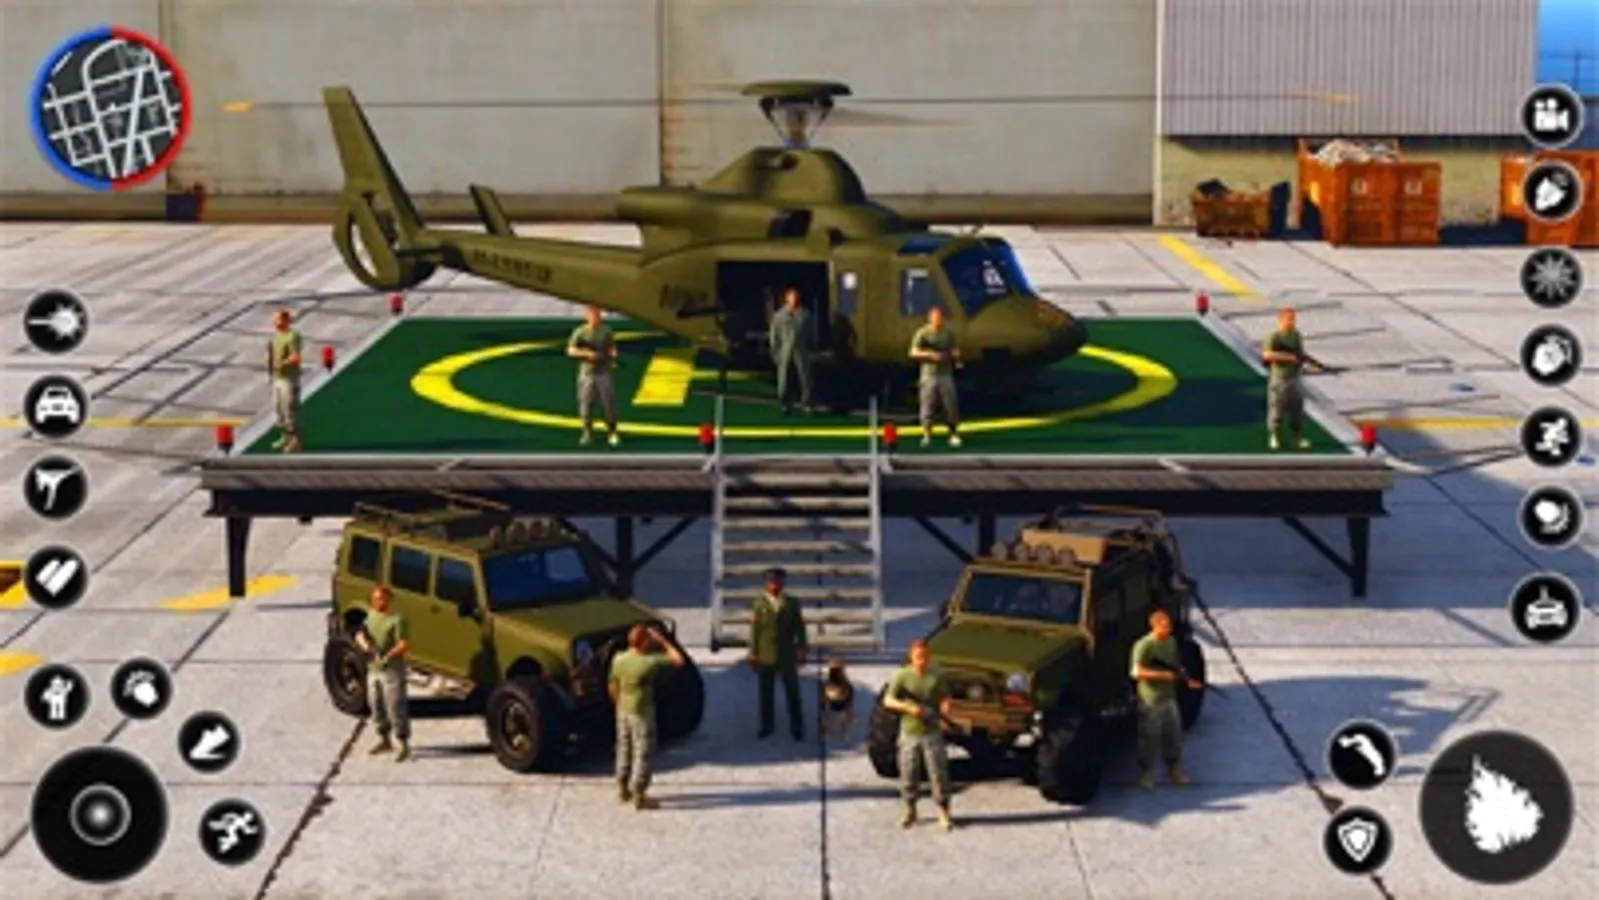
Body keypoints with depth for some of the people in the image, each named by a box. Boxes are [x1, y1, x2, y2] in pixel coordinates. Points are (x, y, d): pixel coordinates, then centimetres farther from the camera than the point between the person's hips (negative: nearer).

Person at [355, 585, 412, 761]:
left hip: (392, 671, -8)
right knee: (376, 706, 16)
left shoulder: (397, 620, -14)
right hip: (373, 669, 8)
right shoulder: (371, 615, 10)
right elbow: (360, 633, 9)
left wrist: (388, 656, -30)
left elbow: (405, 644, -20)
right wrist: (363, 642, -14)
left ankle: (404, 745, -2)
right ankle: (384, 740, 31)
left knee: (395, 708, -8)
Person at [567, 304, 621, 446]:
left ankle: (612, 433, 9)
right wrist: (587, 353, -18)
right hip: (586, 374, -1)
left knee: (609, 403, -2)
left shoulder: (606, 331, 4)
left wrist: (613, 356, -11)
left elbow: (613, 347, 12)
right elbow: (571, 350, -3)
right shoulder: (580, 332, -2)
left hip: (603, 373, 1)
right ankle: (588, 433, 16)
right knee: (586, 404, 2)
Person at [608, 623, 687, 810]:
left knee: (624, 748, 20)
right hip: (642, 714, -6)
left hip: (623, 711, 6)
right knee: (642, 753, 3)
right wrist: (662, 640, -11)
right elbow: (679, 660, -18)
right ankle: (639, 796, 7)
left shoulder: (618, 660, -6)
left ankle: (622, 789, 32)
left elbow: (612, 686, 5)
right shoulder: (649, 662, -24)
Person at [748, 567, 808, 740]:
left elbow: (800, 628, 4)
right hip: (766, 655, 0)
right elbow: (755, 629, -1)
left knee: (792, 692, 4)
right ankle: (766, 726, 20)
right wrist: (753, 654, -3)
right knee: (766, 693, 8)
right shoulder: (760, 604, -1)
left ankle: (797, 728, 14)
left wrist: (801, 650, 1)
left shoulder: (792, 604, 1)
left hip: (787, 655, 0)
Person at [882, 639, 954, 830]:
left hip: (932, 732, 0)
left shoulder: (937, 676, 1)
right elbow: (888, 700, -8)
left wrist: (945, 705, -17)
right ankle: (910, 811, 23)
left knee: (939, 773, -1)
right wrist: (908, 707, -23)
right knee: (908, 774, 7)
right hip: (909, 733, 0)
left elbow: (945, 698, 7)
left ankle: (943, 813, 8)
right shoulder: (902, 676, -3)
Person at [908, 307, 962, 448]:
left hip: (945, 374, 3)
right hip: (929, 374, -3)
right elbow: (913, 353, -5)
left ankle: (954, 434, 8)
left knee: (951, 405, -1)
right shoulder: (922, 333, -2)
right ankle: (927, 435, 7)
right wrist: (930, 355, -17)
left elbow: (954, 351, 18)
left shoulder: (948, 334, 10)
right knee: (926, 405, -3)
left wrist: (956, 356, -5)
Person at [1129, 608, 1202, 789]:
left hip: (1169, 698, 7)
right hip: (1151, 701, -7)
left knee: (1174, 736, 15)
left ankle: (1175, 771, 30)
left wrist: (1186, 679, 1)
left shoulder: (1171, 642, 7)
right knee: (1149, 739, 2)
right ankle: (1146, 775, 15)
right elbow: (1137, 672, -22)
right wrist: (1162, 675, -27)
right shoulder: (1144, 645, -17)